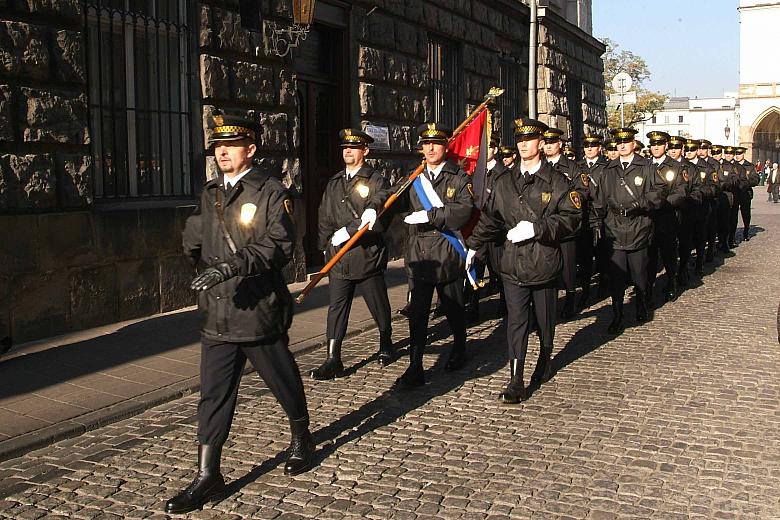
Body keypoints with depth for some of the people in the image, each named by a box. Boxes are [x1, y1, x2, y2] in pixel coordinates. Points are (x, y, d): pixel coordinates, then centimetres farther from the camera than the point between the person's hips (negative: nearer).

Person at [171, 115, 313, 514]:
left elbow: (280, 246, -21)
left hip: (260, 313, -5)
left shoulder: (271, 192, -8)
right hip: (218, 315, 5)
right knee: (213, 395, 4)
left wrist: (232, 265, -30)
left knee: (284, 383, 14)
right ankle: (207, 478, 12)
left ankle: (301, 440, 40)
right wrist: (194, 245, 5)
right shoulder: (210, 194, 11)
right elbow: (193, 242, 24)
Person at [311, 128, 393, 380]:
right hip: (339, 257, 4)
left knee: (379, 305, 10)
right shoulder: (334, 183, 14)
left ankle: (386, 345, 33)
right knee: (336, 308, -2)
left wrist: (347, 231, -18)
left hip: (368, 255, -4)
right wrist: (327, 246, 7)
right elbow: (325, 217, 17)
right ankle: (333, 360, 0)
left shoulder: (377, 181, -3)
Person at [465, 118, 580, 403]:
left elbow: (571, 217, -10)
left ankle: (544, 362, 40)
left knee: (545, 320, 15)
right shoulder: (505, 182, 9)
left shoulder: (556, 181, -2)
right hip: (513, 264, 1)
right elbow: (490, 217, 17)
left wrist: (536, 228, -20)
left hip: (544, 262, -1)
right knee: (516, 321, -6)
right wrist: (473, 245, 16)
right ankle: (516, 382, -6)